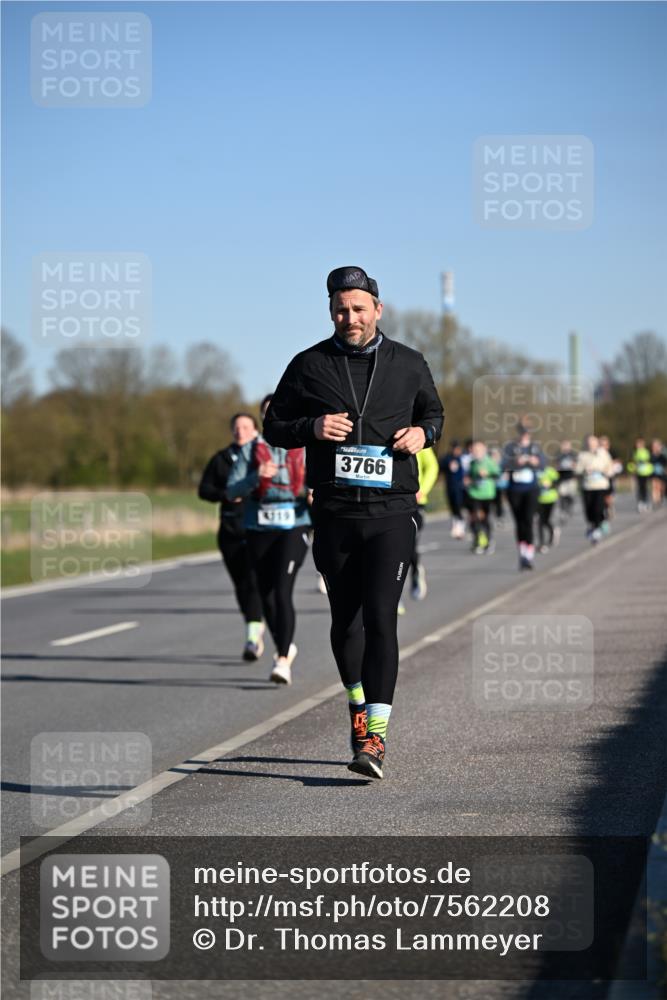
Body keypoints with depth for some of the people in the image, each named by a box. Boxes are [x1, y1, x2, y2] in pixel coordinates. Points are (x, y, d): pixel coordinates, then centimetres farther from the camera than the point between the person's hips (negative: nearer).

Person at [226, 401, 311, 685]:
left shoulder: (304, 448, 5)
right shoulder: (251, 449, 5)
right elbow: (231, 491, -1)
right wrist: (257, 477, -19)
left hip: (294, 527, -2)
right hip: (259, 530, 2)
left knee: (282, 592, -17)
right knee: (266, 595, 10)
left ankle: (283, 661, -19)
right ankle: (284, 647, 35)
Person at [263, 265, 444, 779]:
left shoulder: (409, 364, 7)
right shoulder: (309, 365, 6)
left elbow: (434, 412, 23)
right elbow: (274, 427, 10)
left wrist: (423, 433, 0)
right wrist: (312, 428, -11)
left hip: (391, 511, -2)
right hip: (335, 514, 2)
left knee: (380, 617, -14)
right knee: (345, 622, 10)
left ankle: (375, 736, -17)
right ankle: (359, 707, 34)